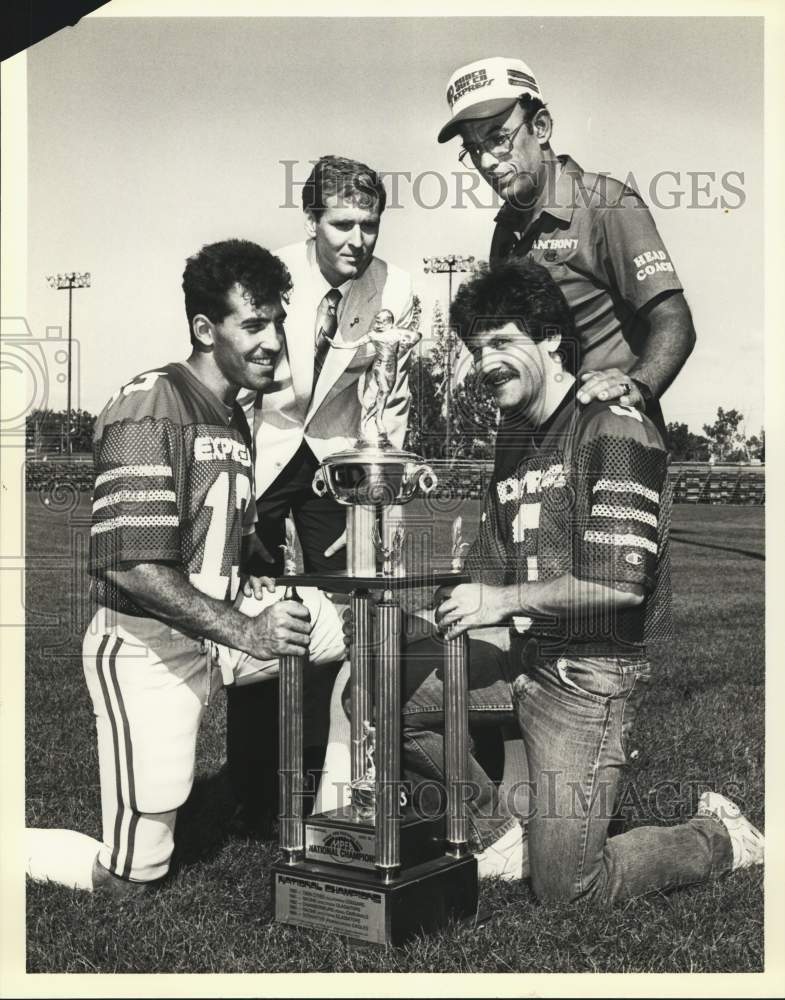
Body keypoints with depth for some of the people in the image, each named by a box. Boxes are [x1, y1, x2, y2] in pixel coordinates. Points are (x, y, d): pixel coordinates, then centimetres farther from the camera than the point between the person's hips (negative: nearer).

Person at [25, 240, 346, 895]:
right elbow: (131, 565, -26)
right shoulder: (151, 407, -17)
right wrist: (245, 632, -30)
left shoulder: (233, 418, 11)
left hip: (224, 624, 8)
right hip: (147, 646, -8)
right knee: (131, 878, -1)